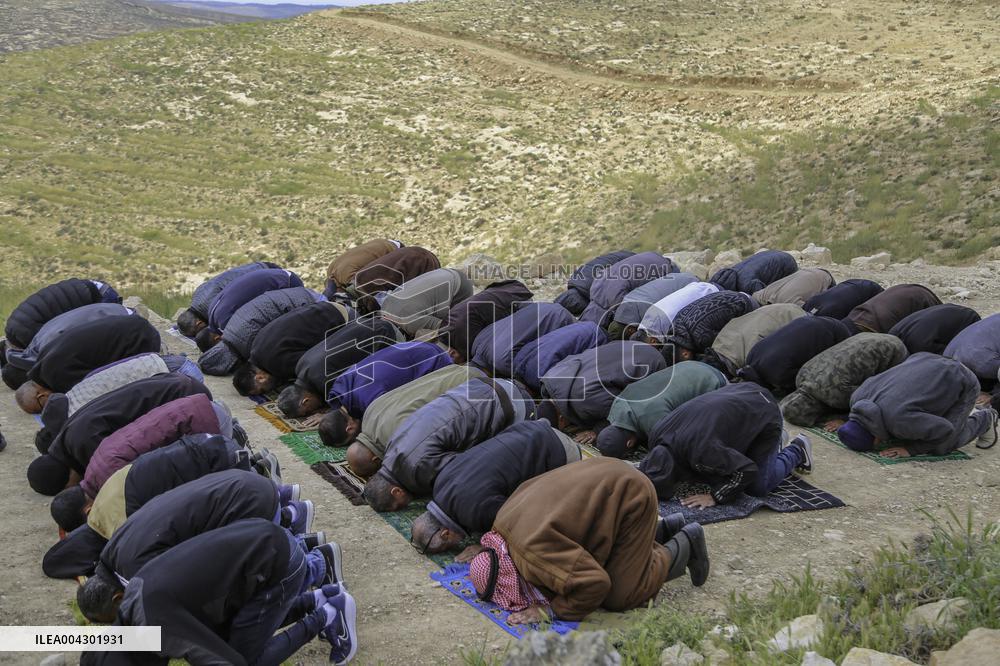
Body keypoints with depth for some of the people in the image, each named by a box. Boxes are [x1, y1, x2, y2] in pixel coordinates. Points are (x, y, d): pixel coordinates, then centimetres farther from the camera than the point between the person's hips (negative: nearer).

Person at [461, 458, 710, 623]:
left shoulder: (535, 552, -32)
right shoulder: (503, 521, -5)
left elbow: (594, 583, -36)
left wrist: (551, 610, -25)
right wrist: (486, 548, 16)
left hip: (630, 496, -9)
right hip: (611, 484, 9)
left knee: (619, 595, -3)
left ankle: (685, 543, 13)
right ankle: (662, 529, 27)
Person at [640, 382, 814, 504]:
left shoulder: (701, 452, -42)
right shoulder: (656, 434, -18)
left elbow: (747, 470, -32)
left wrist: (715, 496, -31)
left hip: (764, 413, -8)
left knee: (757, 487, -7)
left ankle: (797, 449, 18)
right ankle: (775, 443, 34)